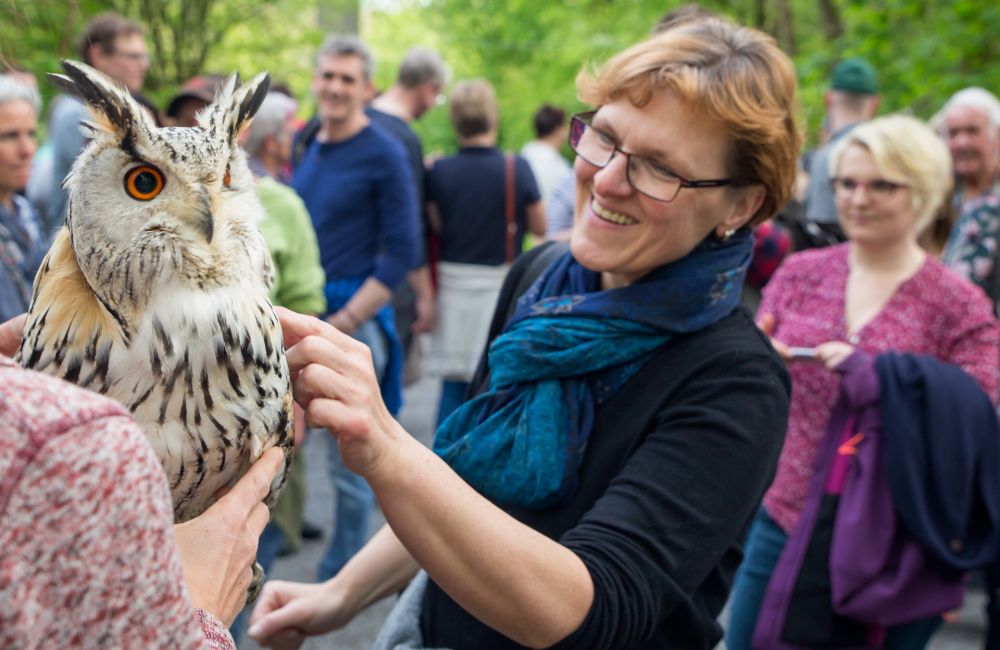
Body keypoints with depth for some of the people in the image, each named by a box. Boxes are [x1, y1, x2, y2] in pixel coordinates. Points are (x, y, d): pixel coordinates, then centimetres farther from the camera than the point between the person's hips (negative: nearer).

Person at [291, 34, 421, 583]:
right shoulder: (304, 146, 11)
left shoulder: (383, 155, -7)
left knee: (350, 459, 3)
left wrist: (344, 322, -13)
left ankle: (342, 574, 17)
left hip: (353, 316, -6)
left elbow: (402, 252, -10)